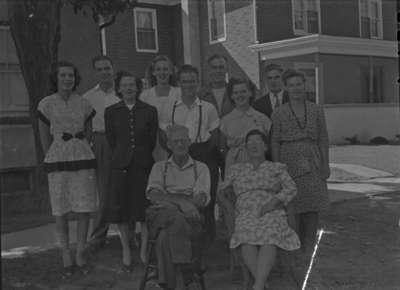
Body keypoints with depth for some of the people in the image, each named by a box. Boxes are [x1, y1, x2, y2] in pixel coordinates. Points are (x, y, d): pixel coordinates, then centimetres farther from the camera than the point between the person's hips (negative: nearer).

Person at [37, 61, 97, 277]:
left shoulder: (84, 104, 3)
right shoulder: (46, 104, -1)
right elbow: (44, 136, 9)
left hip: (83, 160, 1)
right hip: (58, 162, -1)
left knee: (84, 210, 2)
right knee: (61, 212, 3)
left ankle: (80, 254, 18)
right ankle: (66, 258, 15)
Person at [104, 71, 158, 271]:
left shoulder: (149, 111, 3)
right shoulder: (111, 111, 4)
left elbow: (152, 140, 9)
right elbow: (111, 139, 9)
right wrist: (121, 156, 11)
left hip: (143, 164, -1)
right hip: (121, 164, 1)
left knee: (144, 209, 0)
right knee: (121, 209, 4)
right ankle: (126, 251, 18)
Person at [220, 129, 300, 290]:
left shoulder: (277, 168, 16)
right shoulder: (236, 169, 21)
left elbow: (290, 189, 2)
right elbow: (223, 192, 21)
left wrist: (273, 202, -14)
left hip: (272, 215, -1)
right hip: (246, 217, 1)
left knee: (269, 239, -36)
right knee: (246, 240, -35)